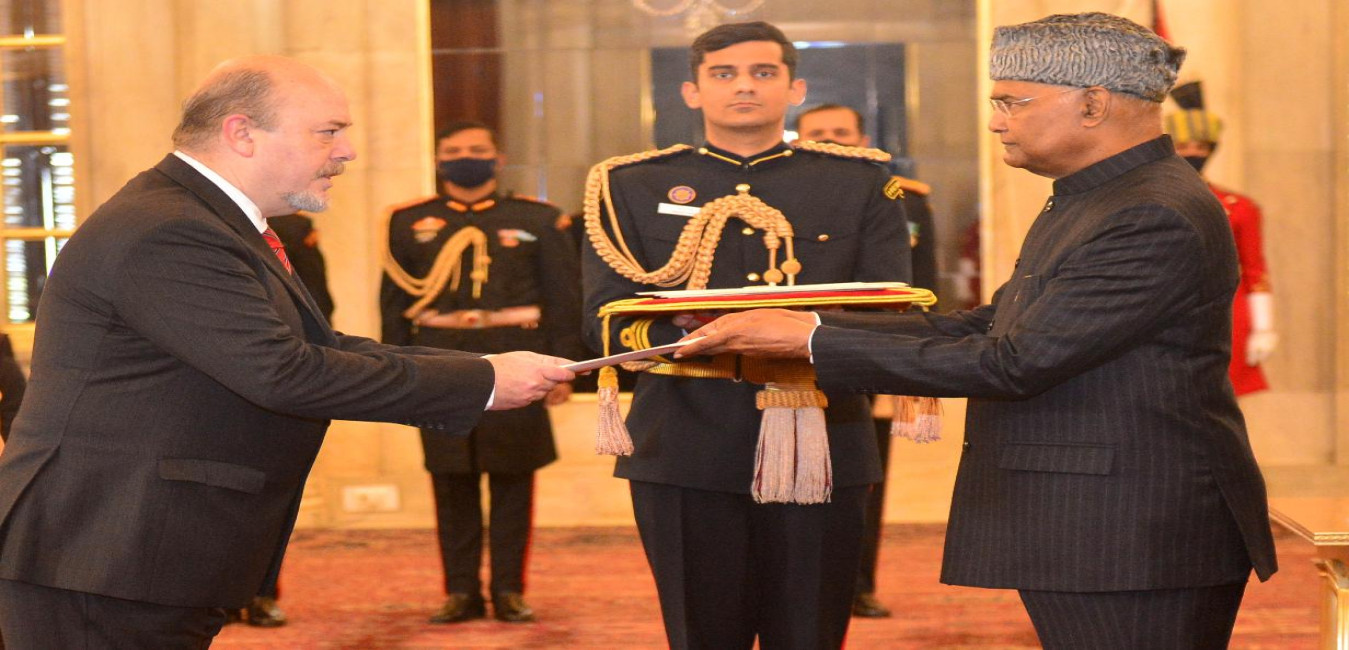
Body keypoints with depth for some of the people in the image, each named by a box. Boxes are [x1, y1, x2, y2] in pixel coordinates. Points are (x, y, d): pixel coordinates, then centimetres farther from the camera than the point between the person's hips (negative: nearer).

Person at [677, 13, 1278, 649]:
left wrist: (812, 341, -18)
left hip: (1136, 546, -10)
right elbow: (986, 327, 13)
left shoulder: (1157, 220, -20)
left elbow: (1011, 364, -23)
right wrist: (809, 326, 4)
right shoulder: (1091, 200, 15)